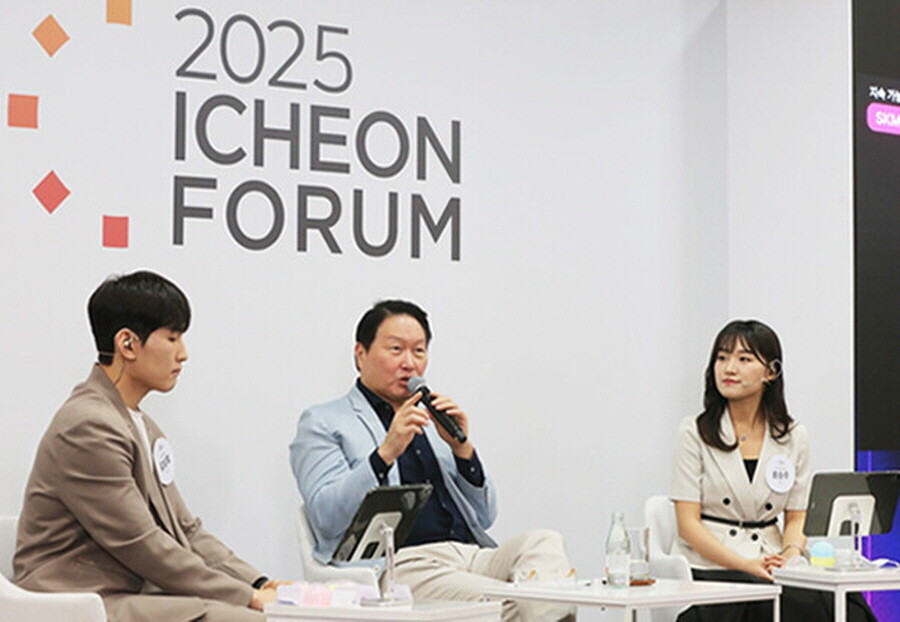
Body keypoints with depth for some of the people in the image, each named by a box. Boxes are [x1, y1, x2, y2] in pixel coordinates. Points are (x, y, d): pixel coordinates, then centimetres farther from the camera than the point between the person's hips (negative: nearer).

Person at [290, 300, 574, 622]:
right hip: (398, 563, -6)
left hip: (473, 556, 6)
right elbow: (326, 519, -5)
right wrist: (386, 452, -14)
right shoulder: (323, 423, 13)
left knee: (544, 541, -29)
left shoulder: (436, 421, 29)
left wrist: (462, 447, 5)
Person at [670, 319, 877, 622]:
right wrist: (745, 564, -17)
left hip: (769, 566, 4)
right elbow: (688, 523, -4)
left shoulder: (794, 437, 12)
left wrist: (790, 555, -10)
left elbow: (797, 516, 13)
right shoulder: (695, 432, 2)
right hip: (710, 569, -4)